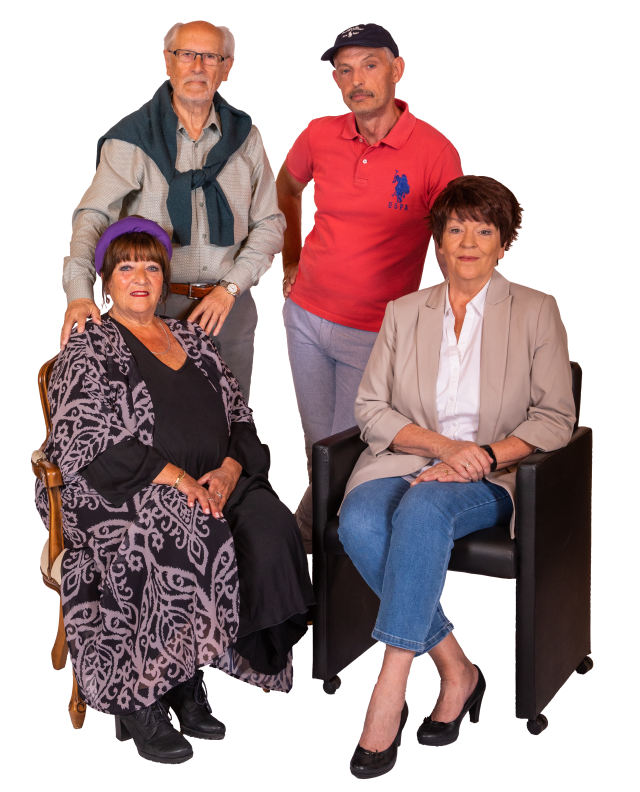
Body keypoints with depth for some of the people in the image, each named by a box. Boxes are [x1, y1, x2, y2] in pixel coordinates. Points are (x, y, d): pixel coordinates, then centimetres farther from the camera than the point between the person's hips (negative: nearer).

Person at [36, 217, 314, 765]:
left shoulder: (193, 340, 23)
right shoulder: (89, 351, 7)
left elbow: (241, 420, 19)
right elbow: (85, 444, -7)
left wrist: (229, 469, -4)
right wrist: (173, 476, -17)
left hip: (216, 483, 5)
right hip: (125, 495, -5)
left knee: (271, 528, -26)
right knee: (192, 541, -36)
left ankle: (188, 678, -15)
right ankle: (138, 700, -21)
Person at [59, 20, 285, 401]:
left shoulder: (244, 136, 7)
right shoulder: (132, 137, -3)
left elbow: (269, 223, 8)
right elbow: (93, 215, -12)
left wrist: (231, 287, -6)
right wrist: (79, 293, -28)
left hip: (231, 305, 3)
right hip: (156, 308, -3)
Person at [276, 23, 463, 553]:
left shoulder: (435, 152, -14)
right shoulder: (319, 136, -2)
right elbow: (287, 189, 21)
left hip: (376, 334, -4)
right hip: (306, 316, 4)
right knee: (317, 450, 15)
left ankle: (301, 540, 22)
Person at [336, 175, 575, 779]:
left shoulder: (536, 311, 7)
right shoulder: (403, 313, 13)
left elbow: (555, 419, 1)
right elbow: (370, 408, 6)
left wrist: (481, 455, -16)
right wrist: (442, 444, -12)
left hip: (491, 478, -3)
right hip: (404, 459, 3)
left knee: (424, 509, -36)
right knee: (358, 523, -31)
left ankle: (391, 684, -32)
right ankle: (456, 669, -19)